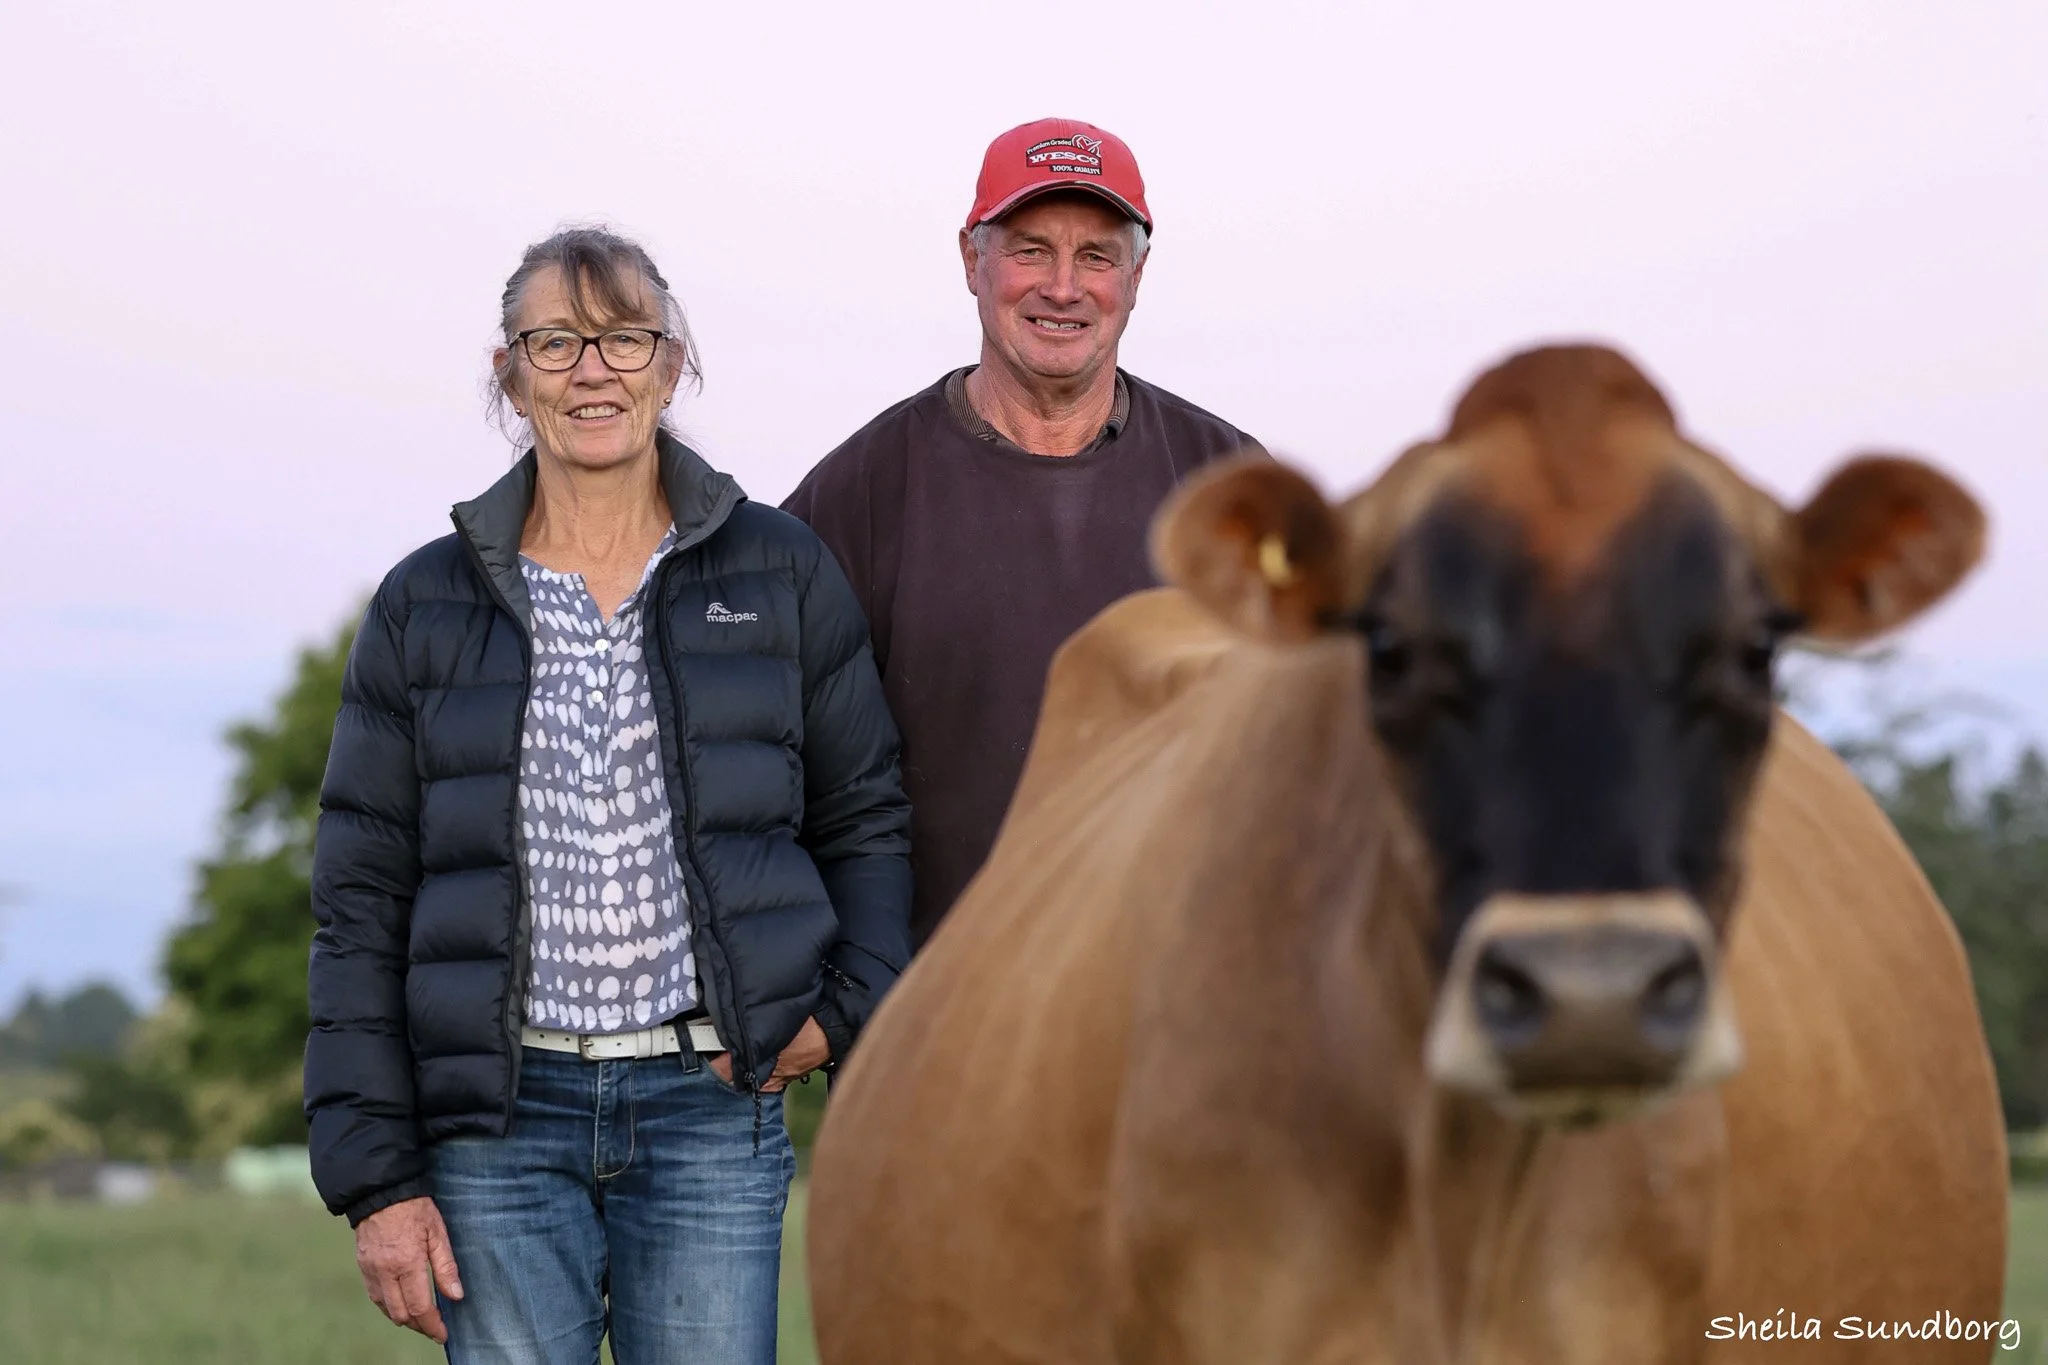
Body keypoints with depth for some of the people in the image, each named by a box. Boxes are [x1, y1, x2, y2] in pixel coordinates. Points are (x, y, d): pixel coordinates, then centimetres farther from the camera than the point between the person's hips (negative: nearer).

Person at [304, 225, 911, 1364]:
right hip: (498, 1116, 0)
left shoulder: (778, 572, 7)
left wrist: (847, 1007, -4)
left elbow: (867, 820, 14)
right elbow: (361, 905, 6)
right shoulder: (428, 607, 6)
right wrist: (375, 1175, -1)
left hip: (709, 1104, 0)